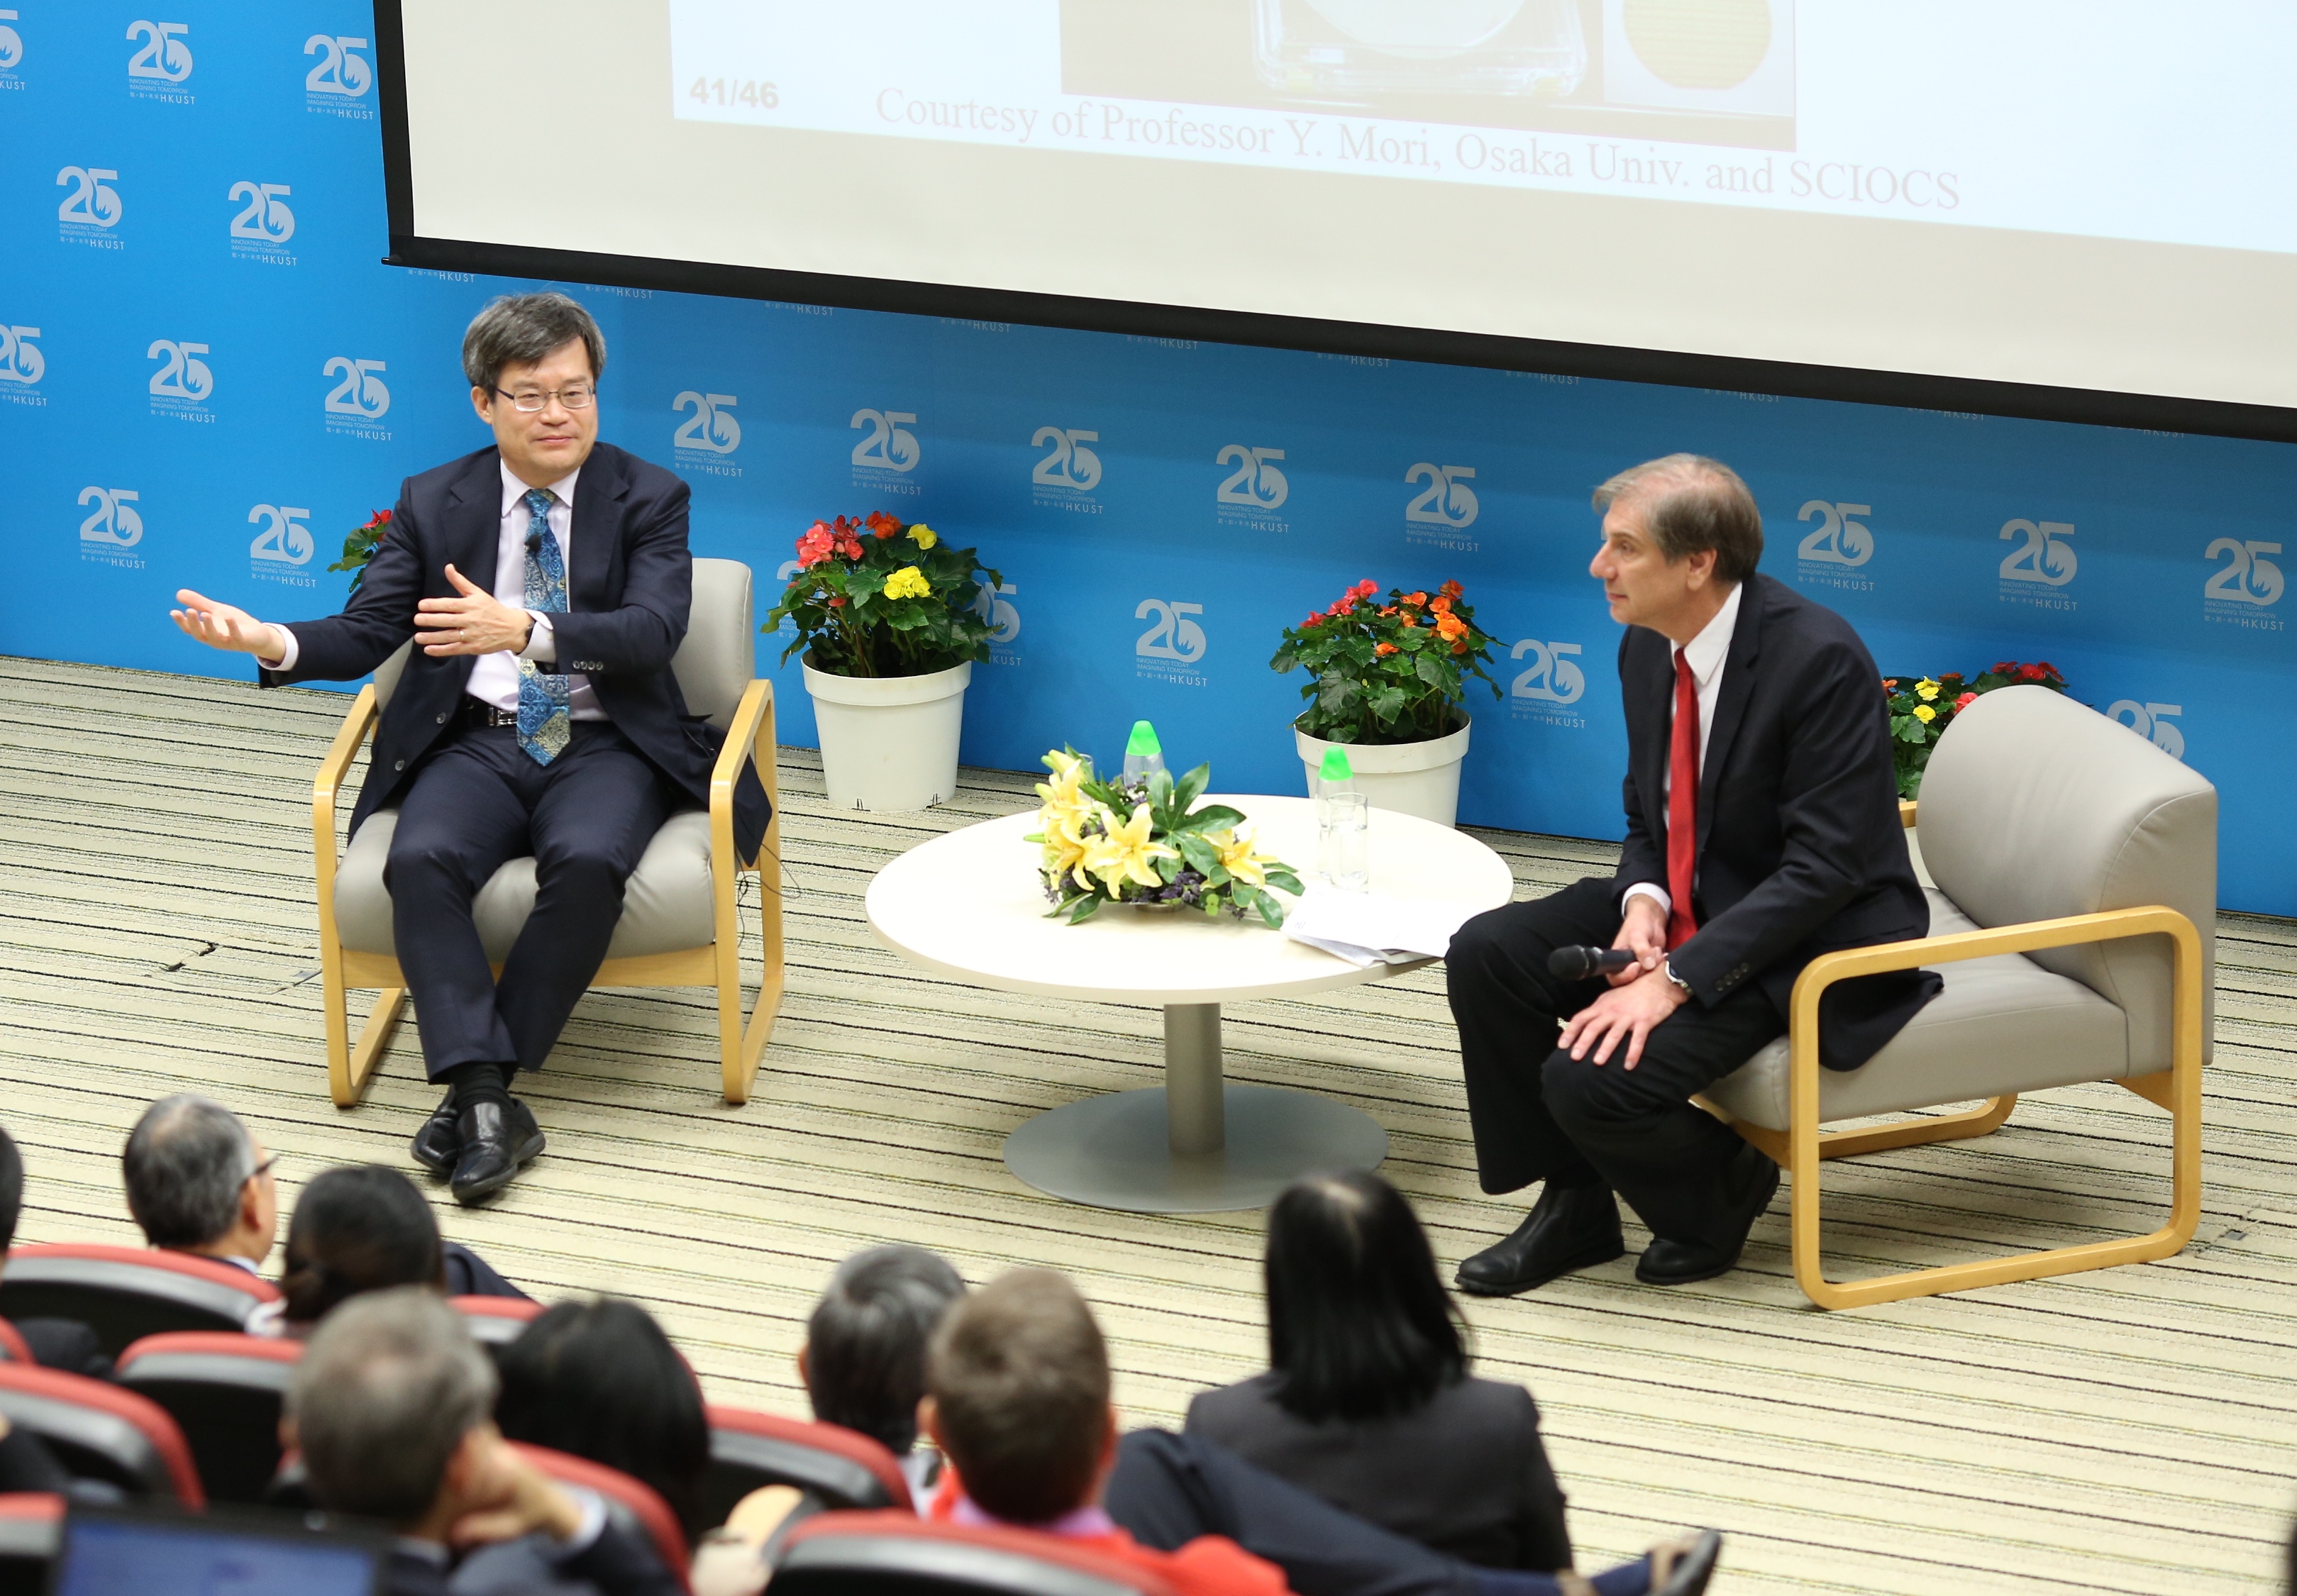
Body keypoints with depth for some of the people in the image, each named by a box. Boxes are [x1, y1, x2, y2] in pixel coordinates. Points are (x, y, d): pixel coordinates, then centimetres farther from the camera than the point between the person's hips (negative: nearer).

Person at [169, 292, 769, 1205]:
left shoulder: (648, 499, 3)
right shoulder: (433, 503, 10)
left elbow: (653, 630, -13)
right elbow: (366, 632, 4)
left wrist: (525, 630, -31)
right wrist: (273, 643, -19)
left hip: (602, 745, -2)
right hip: (476, 745, 2)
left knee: (588, 860, -34)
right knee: (421, 859, -31)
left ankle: (474, 1086, -24)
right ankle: (485, 1096, -34)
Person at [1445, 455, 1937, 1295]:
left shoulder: (1819, 659, -23)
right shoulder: (1648, 650, 2)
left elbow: (1823, 867, -25)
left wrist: (1677, 979, -29)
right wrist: (1642, 903, -12)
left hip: (1811, 943, -8)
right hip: (1683, 909, 8)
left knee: (1590, 1075, -24)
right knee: (1485, 955, -10)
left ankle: (1721, 1192, 8)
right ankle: (1573, 1205, 5)